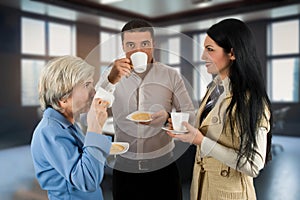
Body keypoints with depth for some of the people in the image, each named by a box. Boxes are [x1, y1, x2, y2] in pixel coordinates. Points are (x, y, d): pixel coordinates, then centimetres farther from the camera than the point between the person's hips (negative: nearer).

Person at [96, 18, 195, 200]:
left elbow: (191, 115, -2)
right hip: (124, 168, 1)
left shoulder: (171, 75, -4)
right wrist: (111, 80, -29)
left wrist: (167, 117, -23)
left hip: (163, 167, 0)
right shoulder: (112, 75, -1)